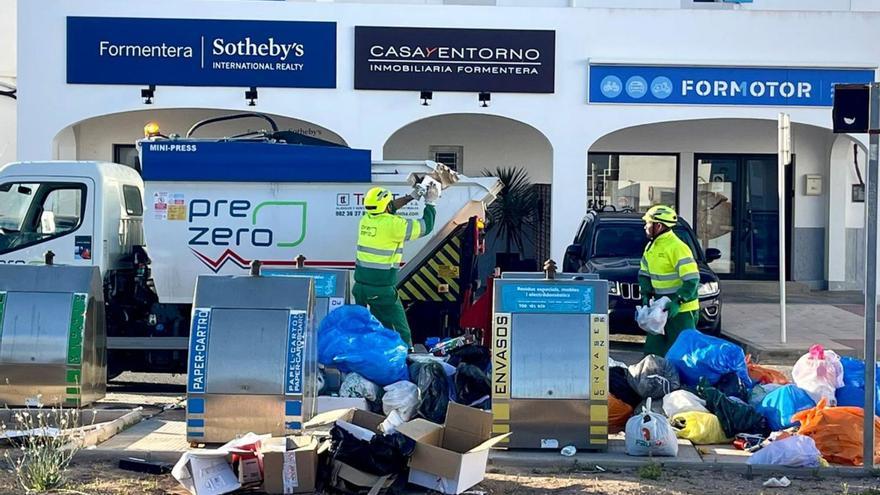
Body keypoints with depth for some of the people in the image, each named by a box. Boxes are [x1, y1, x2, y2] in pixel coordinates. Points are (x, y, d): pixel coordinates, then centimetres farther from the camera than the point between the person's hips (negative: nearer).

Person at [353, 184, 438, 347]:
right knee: (401, 333, 0)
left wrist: (410, 197, 27)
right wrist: (430, 202, 9)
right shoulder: (393, 224, -14)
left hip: (360, 285, 7)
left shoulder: (366, 220, 5)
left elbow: (385, 209, 26)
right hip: (381, 290, -7)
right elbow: (426, 227, -6)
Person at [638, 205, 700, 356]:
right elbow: (644, 274, 19)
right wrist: (646, 295, 3)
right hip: (661, 308, 9)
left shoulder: (677, 247, -19)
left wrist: (678, 302, -27)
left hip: (682, 310, -9)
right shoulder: (651, 247, 10)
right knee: (653, 348, 12)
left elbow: (692, 280, -22)